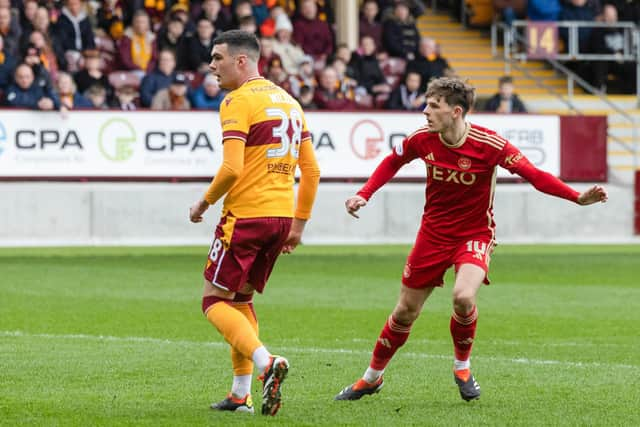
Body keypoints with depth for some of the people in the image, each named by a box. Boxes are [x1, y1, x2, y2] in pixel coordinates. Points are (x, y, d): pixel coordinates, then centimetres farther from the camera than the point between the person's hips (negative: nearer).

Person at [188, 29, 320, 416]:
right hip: (281, 215, 8)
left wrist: (204, 203, -4)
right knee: (241, 299, 19)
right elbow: (311, 170, 14)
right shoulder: (289, 101, 15)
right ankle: (241, 394, 16)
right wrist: (298, 225, 18)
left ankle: (266, 362, -21)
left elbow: (232, 168, -20)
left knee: (215, 300, 1)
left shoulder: (238, 101, -10)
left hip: (246, 215, -8)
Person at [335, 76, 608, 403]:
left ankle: (462, 366, -1)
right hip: (433, 233, 3)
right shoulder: (422, 139, -10)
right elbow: (392, 162, 12)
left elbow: (534, 175, -21)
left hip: (475, 234, -3)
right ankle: (372, 378, 29)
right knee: (405, 312, 7)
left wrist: (579, 198, -33)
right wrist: (363, 195, 2)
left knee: (463, 297, -30)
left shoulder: (488, 144, -22)